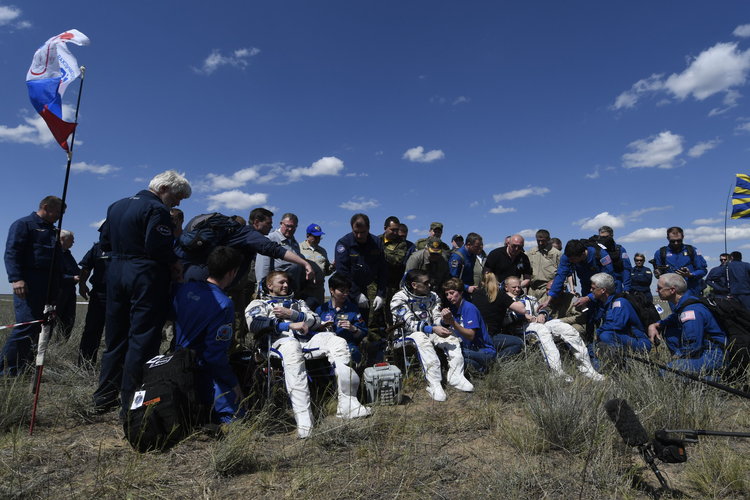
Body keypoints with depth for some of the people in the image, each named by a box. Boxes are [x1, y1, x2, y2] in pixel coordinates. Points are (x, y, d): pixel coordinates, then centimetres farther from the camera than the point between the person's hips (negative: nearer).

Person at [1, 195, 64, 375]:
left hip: (49, 287, 8)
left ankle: (22, 367, 11)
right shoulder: (23, 224, 1)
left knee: (40, 327, 5)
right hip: (29, 285, -8)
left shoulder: (51, 230, 26)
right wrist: (16, 278, -22)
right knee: (27, 325, -14)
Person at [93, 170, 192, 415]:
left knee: (115, 338, 16)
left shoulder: (116, 206, 16)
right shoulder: (156, 209, -12)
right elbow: (159, 247, -22)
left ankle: (104, 399, 25)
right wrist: (175, 264, -6)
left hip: (115, 273, 9)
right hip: (146, 277, -8)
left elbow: (104, 241, 18)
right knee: (142, 339, -2)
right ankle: (130, 404, 3)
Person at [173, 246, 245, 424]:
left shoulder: (183, 288, 0)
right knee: (235, 416, -5)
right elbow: (215, 354, -20)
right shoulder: (223, 304, -22)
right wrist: (234, 384, -9)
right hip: (200, 374, -8)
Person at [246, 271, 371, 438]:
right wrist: (290, 325, -6)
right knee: (292, 349, -41)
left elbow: (315, 320, 19)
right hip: (281, 340, -4)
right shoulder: (259, 303, 27)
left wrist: (291, 314, 2)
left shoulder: (298, 302, 39)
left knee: (337, 341, -24)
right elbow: (254, 324, 1)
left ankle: (347, 404, -29)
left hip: (306, 340, 4)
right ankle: (303, 417, -48)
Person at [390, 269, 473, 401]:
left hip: (431, 331, 6)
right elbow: (410, 323, -21)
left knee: (451, 337, -19)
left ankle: (455, 376, -23)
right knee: (422, 339, -37)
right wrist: (432, 329, -33)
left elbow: (437, 319, 1)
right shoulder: (399, 298, -12)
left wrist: (444, 317, -25)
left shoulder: (432, 296, 6)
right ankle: (434, 384, -42)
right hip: (409, 333, -5)